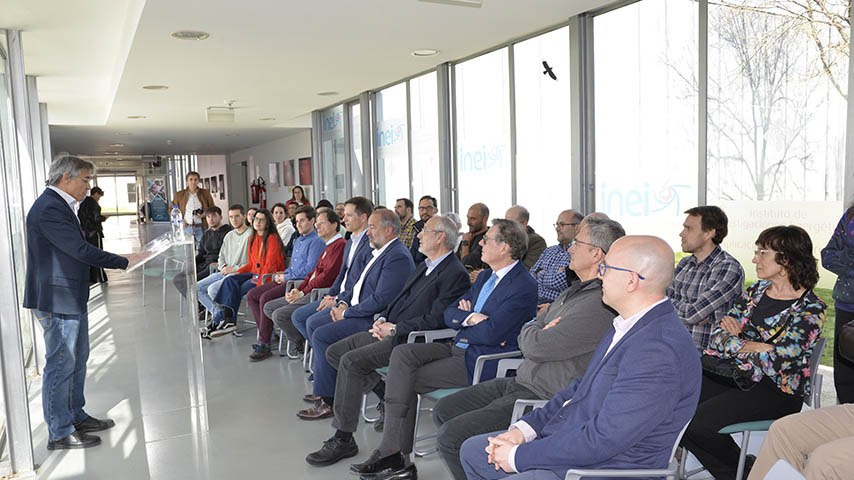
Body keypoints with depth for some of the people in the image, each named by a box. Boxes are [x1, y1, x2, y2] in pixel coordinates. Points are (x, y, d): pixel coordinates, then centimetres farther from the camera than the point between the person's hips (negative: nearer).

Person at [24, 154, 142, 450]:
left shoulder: (61, 205, 13)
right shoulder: (49, 209, -20)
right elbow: (81, 250, -25)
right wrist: (125, 261, -19)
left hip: (71, 298, 11)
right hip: (57, 301, -11)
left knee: (77, 359, 19)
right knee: (61, 365, 0)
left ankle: (76, 417, 32)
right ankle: (60, 433, 12)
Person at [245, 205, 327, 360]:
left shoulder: (317, 241, -7)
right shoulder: (298, 241, 24)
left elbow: (310, 269, -16)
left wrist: (287, 277, -10)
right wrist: (282, 274, 8)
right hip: (288, 279, 10)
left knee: (265, 298, -27)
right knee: (251, 295, -2)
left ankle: (264, 344, -20)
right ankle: (268, 334, -3)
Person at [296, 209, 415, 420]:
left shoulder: (398, 257, -20)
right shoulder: (379, 251, 13)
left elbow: (380, 300, -25)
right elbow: (359, 284, 21)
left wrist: (346, 313, -16)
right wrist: (343, 303, 3)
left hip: (374, 319, -11)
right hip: (356, 310, 11)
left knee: (322, 335, -18)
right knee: (312, 322, 10)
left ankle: (327, 400, -7)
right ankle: (327, 380, 15)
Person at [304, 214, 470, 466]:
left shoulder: (455, 274, -12)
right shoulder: (424, 266, 19)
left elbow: (436, 319, -20)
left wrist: (394, 329, -16)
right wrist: (382, 320, 4)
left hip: (408, 340, -10)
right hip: (389, 331, 10)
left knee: (351, 361, -24)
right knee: (334, 351, 5)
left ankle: (343, 439, -14)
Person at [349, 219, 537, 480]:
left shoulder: (524, 286, -13)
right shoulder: (486, 276, 17)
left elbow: (489, 333, -22)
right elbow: (449, 314, 14)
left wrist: (464, 319, -4)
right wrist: (470, 318, -8)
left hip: (481, 361, -8)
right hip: (459, 348, 8)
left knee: (406, 380, -14)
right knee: (402, 353, -13)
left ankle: (393, 454, -1)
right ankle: (391, 452, -15)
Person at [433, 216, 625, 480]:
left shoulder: (600, 306, -22)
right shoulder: (575, 291, 13)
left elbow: (535, 346, -24)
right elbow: (525, 336, 17)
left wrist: (532, 333, -1)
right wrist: (535, 332, -6)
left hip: (542, 400, -10)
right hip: (520, 382, 10)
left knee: (451, 437, -16)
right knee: (444, 410, 11)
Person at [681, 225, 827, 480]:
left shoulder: (810, 309, -10)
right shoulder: (757, 290, 10)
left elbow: (774, 361, -19)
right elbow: (717, 337, 5)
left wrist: (734, 344, -8)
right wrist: (752, 346, -12)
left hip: (776, 391, -7)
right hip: (737, 375, 7)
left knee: (698, 421, -25)